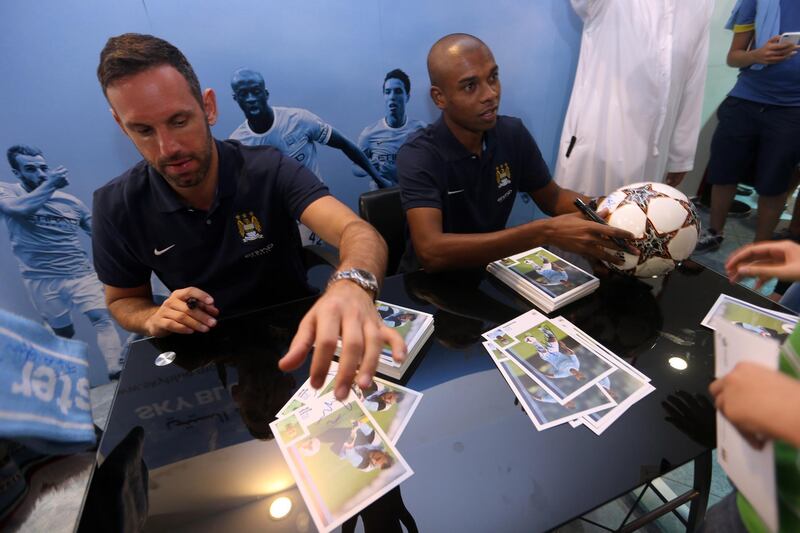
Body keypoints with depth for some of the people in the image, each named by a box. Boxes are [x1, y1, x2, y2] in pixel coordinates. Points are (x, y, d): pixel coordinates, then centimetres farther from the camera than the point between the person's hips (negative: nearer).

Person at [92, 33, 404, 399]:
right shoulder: (116, 205, -8)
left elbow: (358, 232, -33)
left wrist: (352, 285, -57)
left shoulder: (270, 169, -17)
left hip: (294, 339, -2)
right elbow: (122, 301, 8)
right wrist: (154, 319, -17)